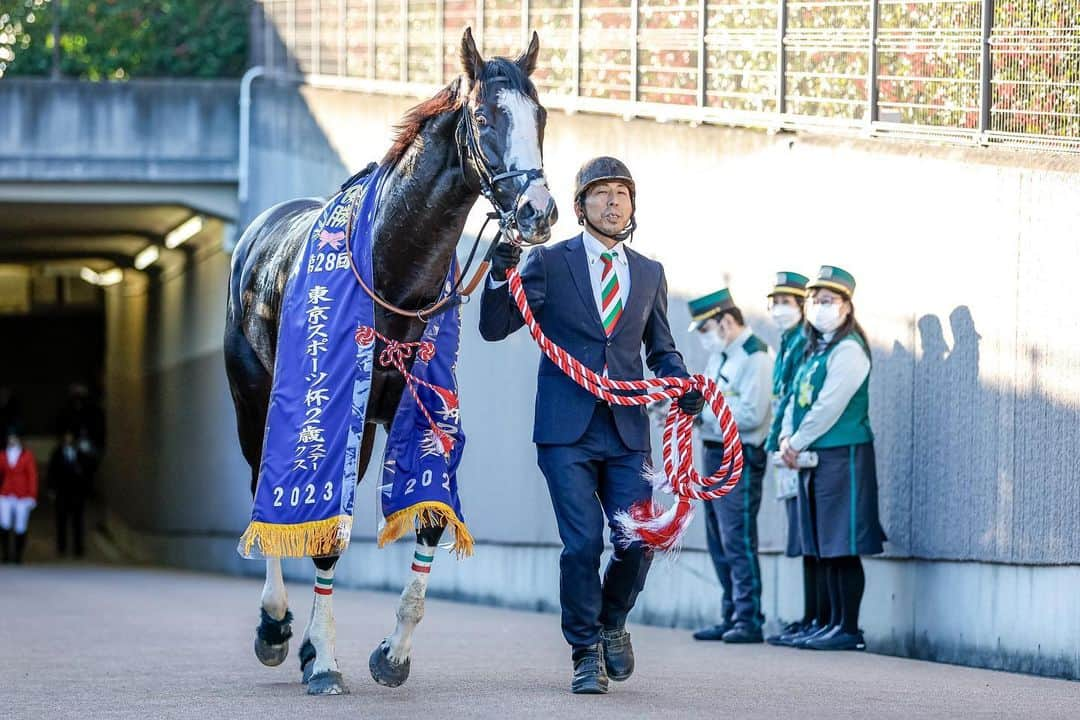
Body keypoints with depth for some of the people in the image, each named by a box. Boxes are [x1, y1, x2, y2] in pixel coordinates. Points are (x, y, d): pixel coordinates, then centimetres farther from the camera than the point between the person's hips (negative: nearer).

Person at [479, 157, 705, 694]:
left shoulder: (649, 273, 15)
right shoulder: (549, 263, 4)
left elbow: (661, 348, 22)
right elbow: (495, 328, 0)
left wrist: (682, 383, 1)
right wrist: (501, 277, -19)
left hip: (628, 430, 3)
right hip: (567, 429, -3)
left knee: (640, 540, -5)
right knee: (583, 543, -8)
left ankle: (612, 622, 24)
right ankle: (586, 651, 8)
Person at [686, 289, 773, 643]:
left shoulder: (755, 357, -13)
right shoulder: (719, 355, 15)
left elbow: (751, 414, -20)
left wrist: (699, 410, -18)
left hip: (740, 459, -9)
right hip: (715, 455, 9)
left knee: (738, 541, -9)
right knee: (719, 543, 11)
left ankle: (748, 620, -7)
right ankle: (731, 616, 17)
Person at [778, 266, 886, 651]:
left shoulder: (848, 351, -10)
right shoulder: (815, 351, 18)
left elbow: (829, 406, -16)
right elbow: (796, 399, 16)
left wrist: (797, 444, -10)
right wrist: (786, 437, 0)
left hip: (843, 456, -9)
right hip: (814, 458, 9)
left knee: (844, 547, -8)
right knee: (826, 549, 11)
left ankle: (849, 629, -6)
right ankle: (835, 622, 17)